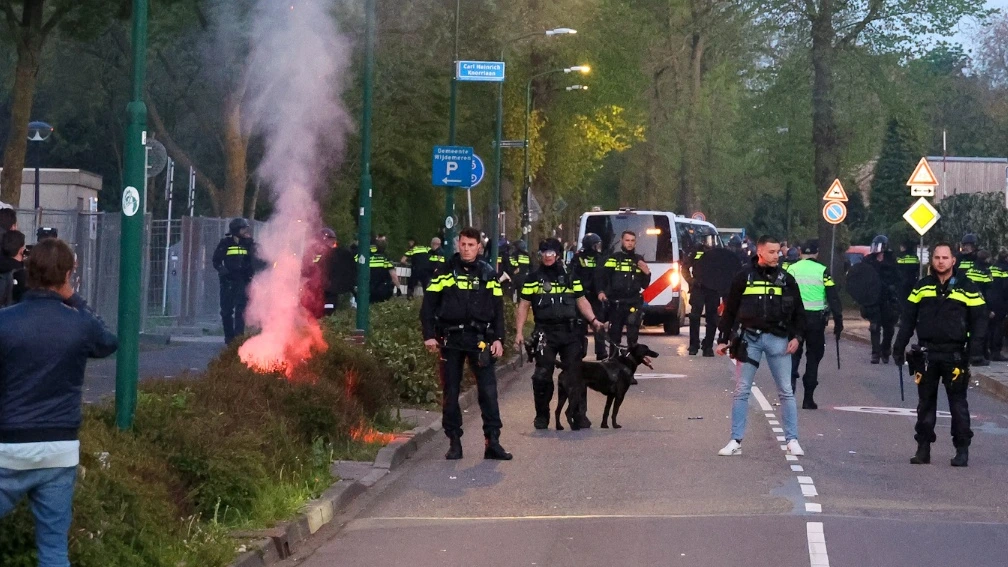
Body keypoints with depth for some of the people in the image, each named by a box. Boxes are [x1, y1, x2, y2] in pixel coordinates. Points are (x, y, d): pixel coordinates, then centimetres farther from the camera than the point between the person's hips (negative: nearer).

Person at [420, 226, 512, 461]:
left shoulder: (488, 275, 8)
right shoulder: (445, 273, 3)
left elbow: (498, 309, 9)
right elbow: (428, 305, 2)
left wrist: (498, 339, 0)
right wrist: (429, 335, -7)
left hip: (479, 339, 0)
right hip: (451, 339, 0)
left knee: (488, 389, -6)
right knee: (450, 391, 3)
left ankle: (493, 441, -4)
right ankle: (454, 442, 11)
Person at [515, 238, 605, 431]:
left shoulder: (570, 278, 12)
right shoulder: (534, 279, 7)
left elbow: (581, 301, 15)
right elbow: (523, 306, 7)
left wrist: (593, 320, -2)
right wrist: (519, 333, -2)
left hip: (570, 332, 1)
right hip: (545, 333, -1)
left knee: (575, 373, -4)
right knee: (543, 375, -4)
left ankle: (578, 415, -1)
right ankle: (542, 416, 10)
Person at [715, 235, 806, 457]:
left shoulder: (786, 279, 5)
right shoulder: (744, 277, 1)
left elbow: (798, 311, 9)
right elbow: (730, 310, 5)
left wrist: (797, 336, -3)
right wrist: (723, 339, 3)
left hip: (778, 339, 1)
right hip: (750, 338, -1)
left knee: (786, 391, 3)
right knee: (742, 391, 1)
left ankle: (792, 440, 9)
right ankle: (736, 441, 5)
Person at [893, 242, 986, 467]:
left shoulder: (968, 288, 1)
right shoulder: (921, 287, 9)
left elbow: (979, 320, -1)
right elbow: (908, 319, 10)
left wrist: (975, 346, -12)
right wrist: (900, 346, 4)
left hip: (955, 354, -3)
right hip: (926, 354, 3)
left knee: (958, 404, 0)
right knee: (925, 403, 8)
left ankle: (962, 450, 6)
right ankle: (923, 448, 14)